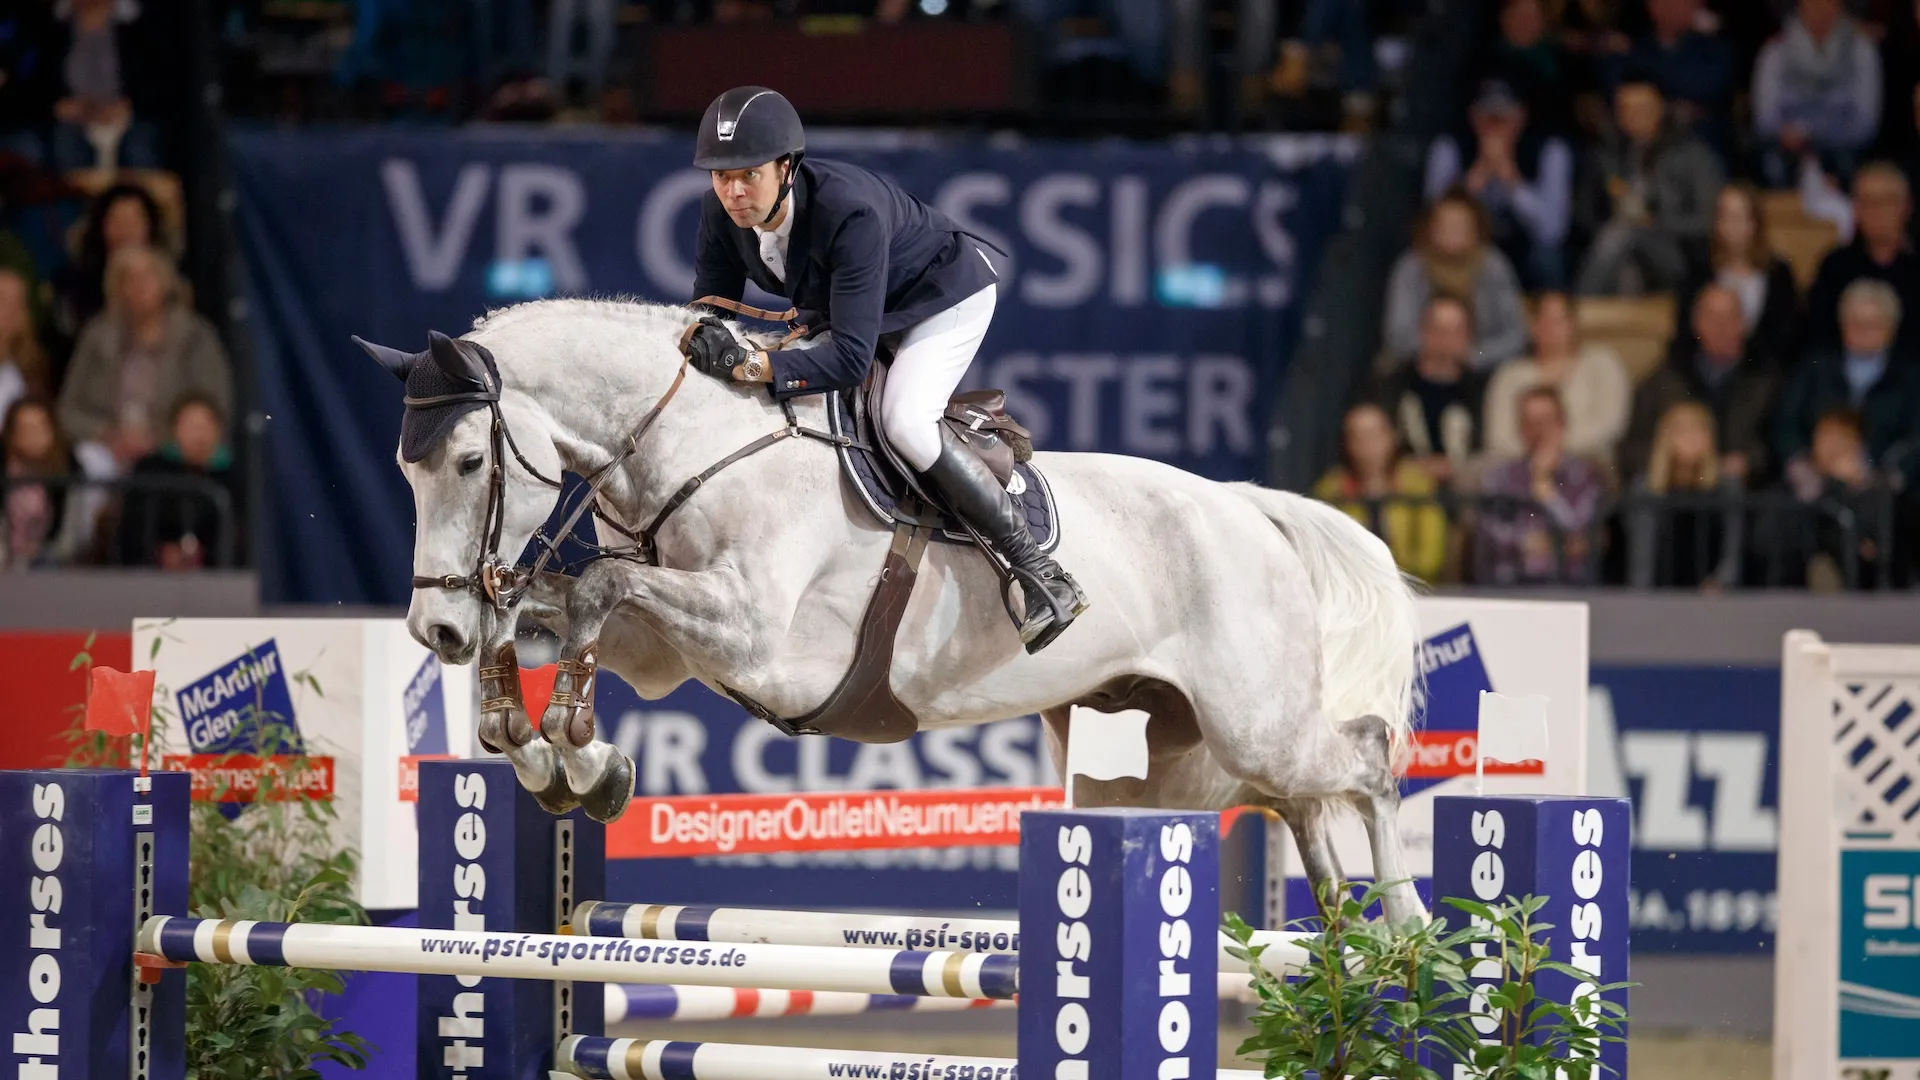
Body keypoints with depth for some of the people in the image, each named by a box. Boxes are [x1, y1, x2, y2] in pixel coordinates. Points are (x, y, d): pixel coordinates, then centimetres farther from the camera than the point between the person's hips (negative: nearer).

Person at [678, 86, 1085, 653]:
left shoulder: (849, 211, -42)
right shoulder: (721, 212, -22)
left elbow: (851, 357, -45)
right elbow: (708, 307, -12)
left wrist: (750, 364, -57)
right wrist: (703, 343, -37)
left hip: (946, 293, -8)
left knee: (904, 421, -30)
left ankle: (1042, 574, -24)